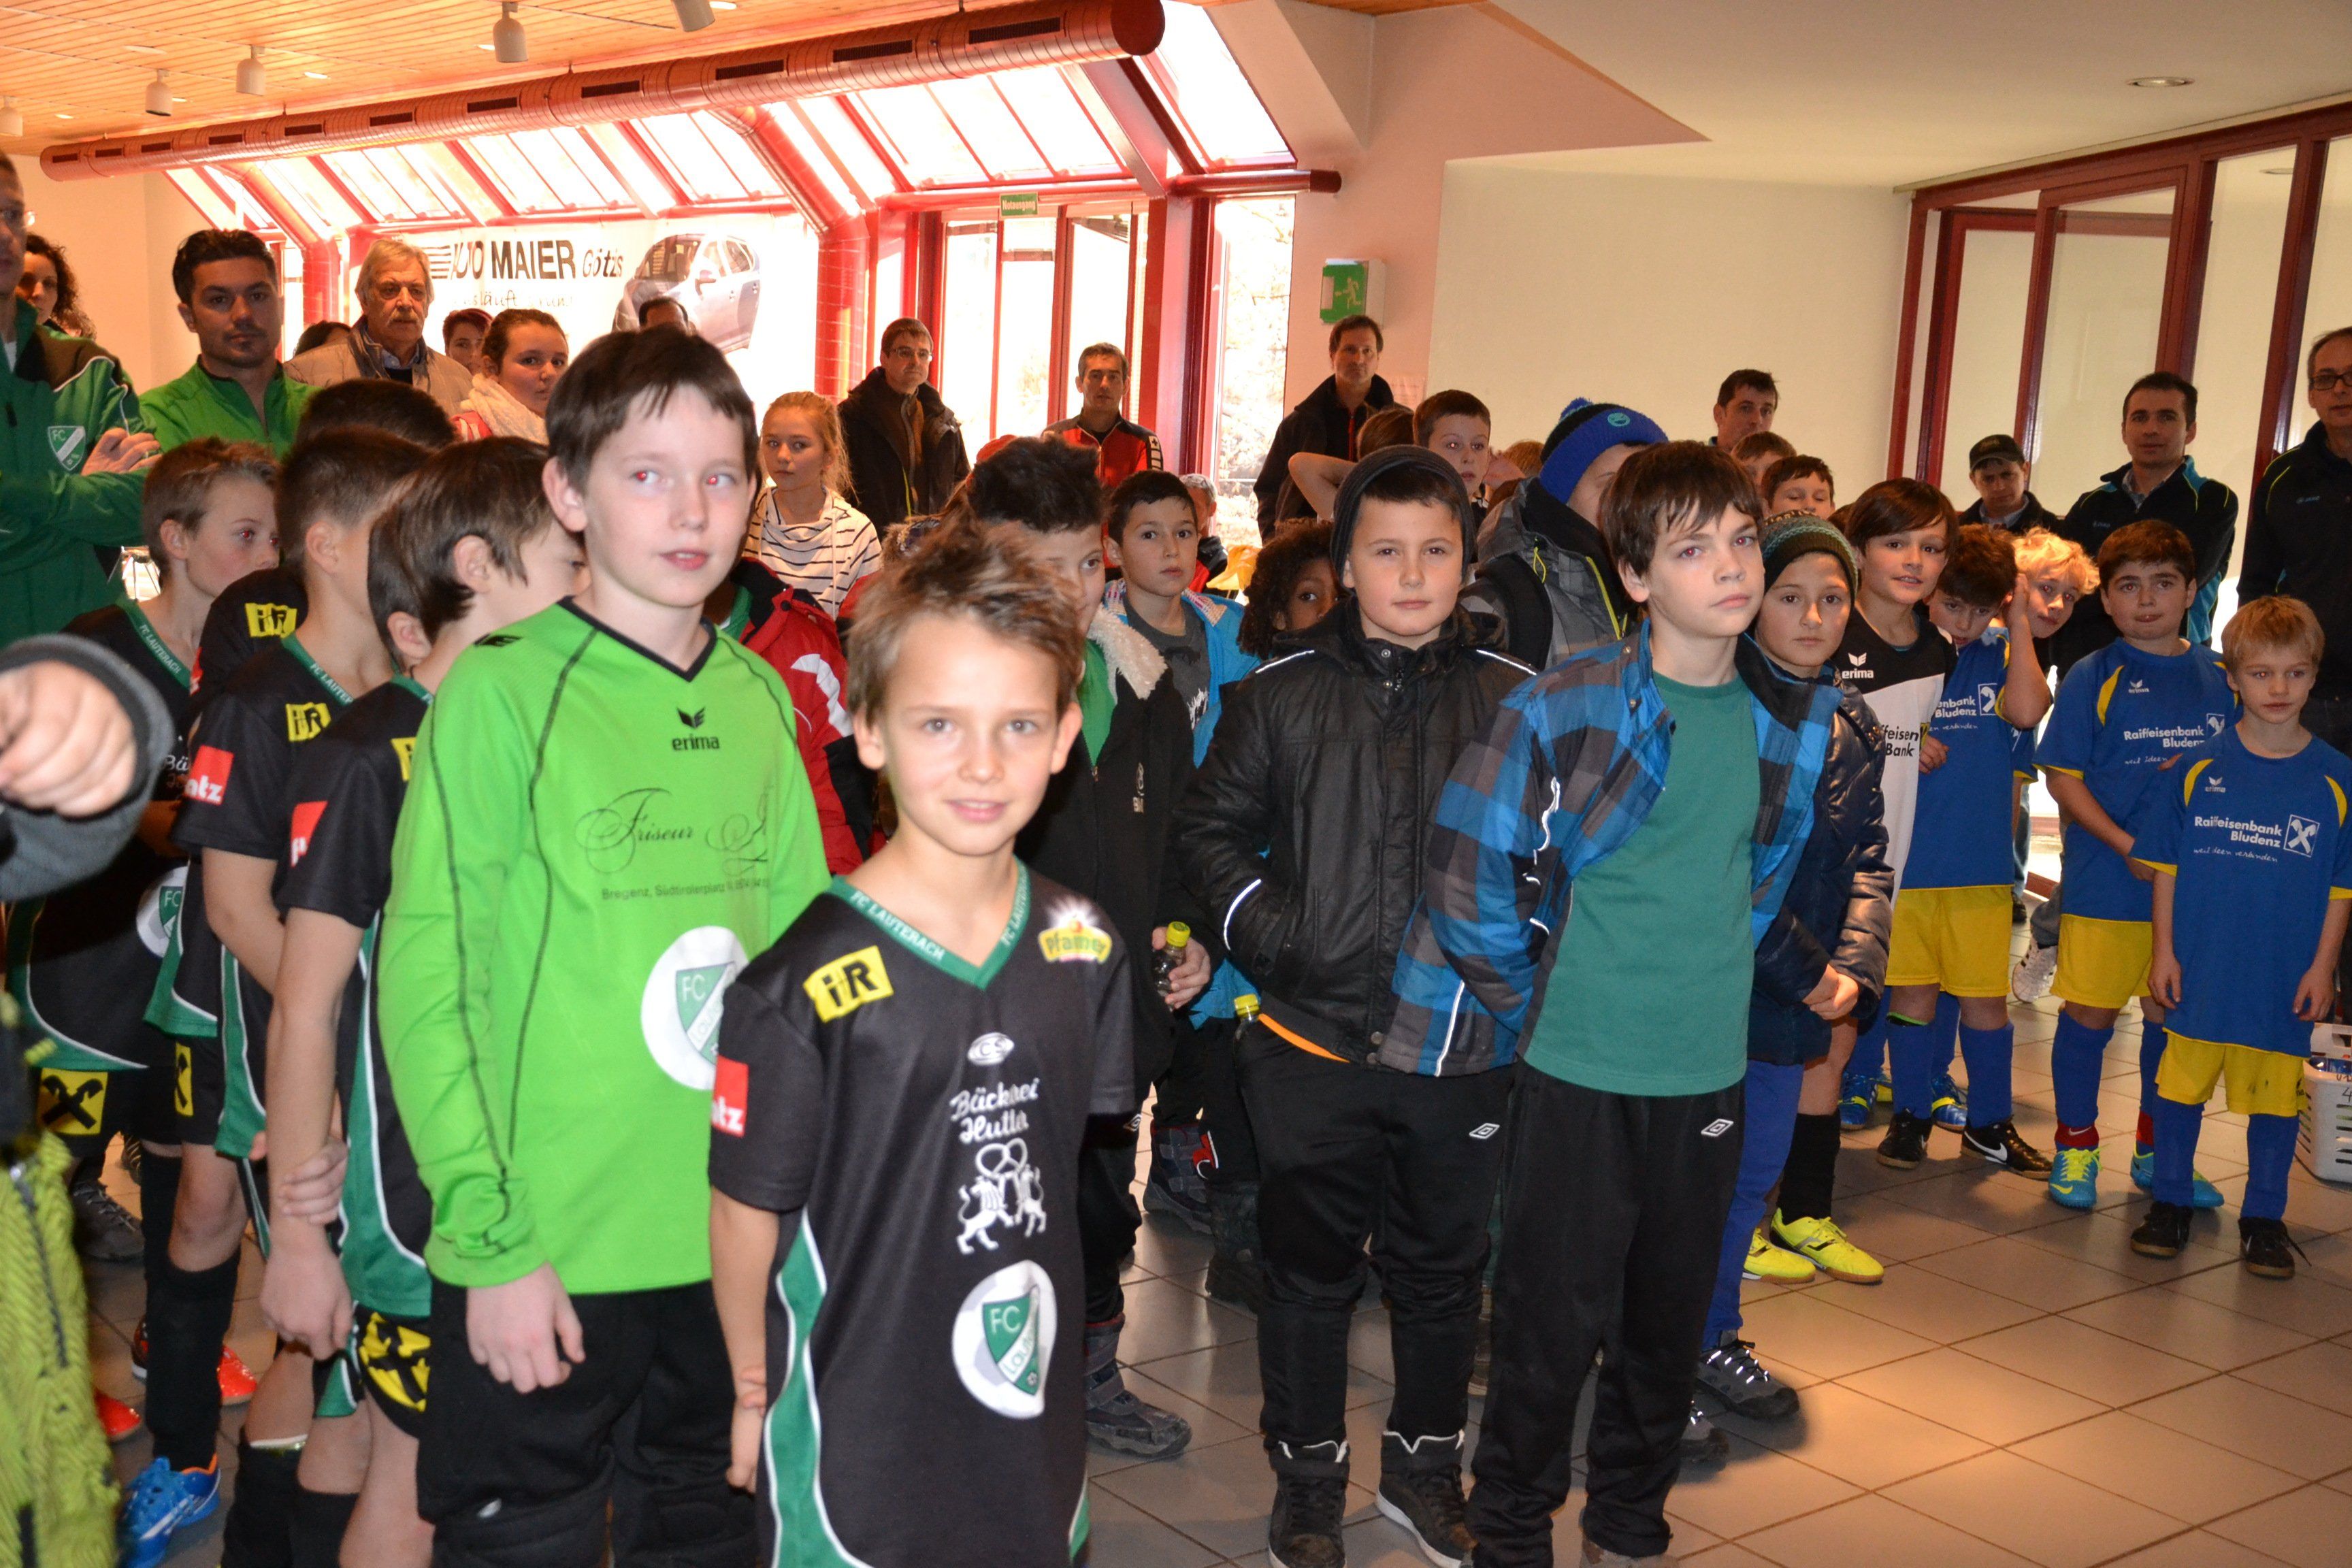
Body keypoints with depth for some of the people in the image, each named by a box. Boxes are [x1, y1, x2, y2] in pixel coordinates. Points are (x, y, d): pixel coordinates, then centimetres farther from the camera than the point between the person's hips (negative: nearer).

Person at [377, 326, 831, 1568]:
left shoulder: (759, 699, 6)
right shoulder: (504, 691, -10)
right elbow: (426, 982, -11)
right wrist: (492, 1240, -13)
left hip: (736, 1242, 5)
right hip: (547, 1257, -5)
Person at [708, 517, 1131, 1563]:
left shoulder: (1082, 947, -3)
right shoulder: (801, 984, -20)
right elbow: (748, 1210, -10)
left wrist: (1039, 1342, 11)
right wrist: (753, 1396, -2)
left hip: (1033, 1412, 5)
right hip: (852, 1432, -5)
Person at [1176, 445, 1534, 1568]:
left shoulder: (1516, 699, -1)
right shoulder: (1282, 694, -1)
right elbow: (1208, 827, 6)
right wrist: (1260, 926, -9)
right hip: (1313, 1041, 0)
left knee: (1442, 1267, 15)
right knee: (1309, 1269, 12)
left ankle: (1424, 1464, 36)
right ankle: (1307, 1475, 30)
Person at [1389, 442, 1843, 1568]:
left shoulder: (1793, 718, 2)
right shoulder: (1566, 706, -14)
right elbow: (1468, 861, -9)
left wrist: (1710, 970, 12)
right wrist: (1529, 998, -4)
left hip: (1708, 1071, 4)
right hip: (1576, 1066, -4)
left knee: (1670, 1319, 17)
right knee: (1554, 1319, 6)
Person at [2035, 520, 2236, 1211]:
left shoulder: (2220, 678, 7)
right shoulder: (2093, 677, -4)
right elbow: (2063, 777, -6)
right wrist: (2123, 842, -15)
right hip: (2105, 877, -3)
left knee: (2171, 1013, 12)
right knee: (2089, 1011, 3)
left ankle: (2156, 1150, 27)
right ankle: (2076, 1146, 18)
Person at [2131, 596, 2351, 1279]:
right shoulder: (2196, 770, -2)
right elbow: (2165, 867, 2)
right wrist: (2164, 951, -1)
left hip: (2285, 976, 0)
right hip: (2200, 966, 0)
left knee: (2277, 1093, 9)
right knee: (2182, 1082, 9)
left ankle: (2264, 1217, 23)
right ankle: (2170, 1202, 24)